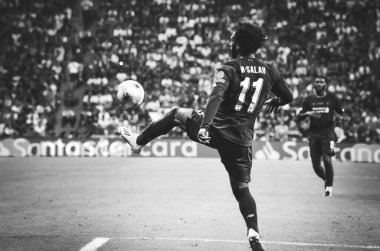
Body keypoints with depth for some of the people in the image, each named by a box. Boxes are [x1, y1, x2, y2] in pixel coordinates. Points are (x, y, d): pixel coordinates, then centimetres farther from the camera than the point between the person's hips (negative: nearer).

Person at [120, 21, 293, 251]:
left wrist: (204, 126, -33)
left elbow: (216, 98, -24)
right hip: (242, 140, 3)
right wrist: (274, 102, 36)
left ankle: (138, 141, 32)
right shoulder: (270, 71, 4)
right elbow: (289, 97, 14)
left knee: (176, 114, 23)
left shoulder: (228, 69, -8)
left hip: (216, 129, -3)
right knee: (242, 189, 10)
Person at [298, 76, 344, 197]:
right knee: (315, 164, 2)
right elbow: (299, 115, 5)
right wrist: (308, 113, -13)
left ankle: (329, 187, -5)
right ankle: (326, 180, 31)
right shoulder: (309, 99, 6)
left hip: (328, 132, -3)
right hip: (314, 133, 3)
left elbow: (341, 113, 12)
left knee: (327, 159, -18)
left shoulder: (332, 98, 3)